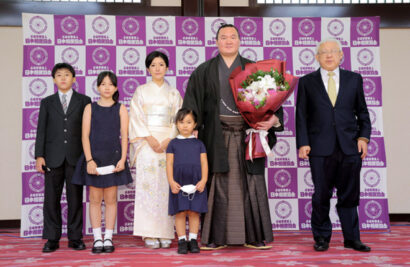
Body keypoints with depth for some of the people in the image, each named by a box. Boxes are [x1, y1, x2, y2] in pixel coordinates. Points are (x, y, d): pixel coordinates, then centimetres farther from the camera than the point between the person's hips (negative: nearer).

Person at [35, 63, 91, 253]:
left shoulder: (83, 101, 8)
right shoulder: (47, 102, 13)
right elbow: (41, 130, 8)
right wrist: (39, 155, -2)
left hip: (76, 157, -1)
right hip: (53, 157, 1)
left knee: (75, 199, 3)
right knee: (51, 199, 3)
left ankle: (75, 237, 12)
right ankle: (52, 239, 12)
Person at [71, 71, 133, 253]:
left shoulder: (121, 109, 5)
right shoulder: (90, 108, 4)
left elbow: (124, 136, 2)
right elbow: (85, 136, 0)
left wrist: (122, 159, -9)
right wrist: (89, 160, -10)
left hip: (113, 158, 0)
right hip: (94, 158, 0)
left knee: (110, 199, 5)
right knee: (95, 199, 2)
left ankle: (108, 238, 11)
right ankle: (97, 239, 9)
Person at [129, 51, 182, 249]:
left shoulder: (174, 93, 14)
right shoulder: (141, 91, 10)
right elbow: (137, 118, 1)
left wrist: (169, 140, -9)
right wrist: (150, 138, -12)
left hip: (169, 143, 1)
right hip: (146, 143, -1)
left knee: (166, 186, -3)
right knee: (148, 185, -8)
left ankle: (165, 233, 1)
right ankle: (149, 234, -5)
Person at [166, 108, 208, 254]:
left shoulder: (198, 143, 9)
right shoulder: (173, 143, 6)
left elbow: (204, 162, 4)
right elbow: (169, 163, 2)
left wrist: (203, 180, -7)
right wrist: (171, 182, -8)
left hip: (195, 183, 1)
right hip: (178, 184, -1)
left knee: (194, 212, 3)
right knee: (180, 212, 1)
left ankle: (193, 240, 12)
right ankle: (182, 241, 9)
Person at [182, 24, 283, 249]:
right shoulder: (204, 72, 9)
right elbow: (192, 104, 4)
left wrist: (274, 119, -13)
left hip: (247, 135, 1)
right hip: (217, 136, 0)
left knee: (251, 185, 1)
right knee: (218, 186, -1)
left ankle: (254, 236, 11)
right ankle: (215, 238, 7)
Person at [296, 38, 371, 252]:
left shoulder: (354, 79, 12)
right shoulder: (307, 82, 8)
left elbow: (362, 111, 13)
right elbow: (301, 115, 5)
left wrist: (363, 137, 1)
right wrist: (303, 143, -4)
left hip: (350, 147, 1)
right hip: (321, 148, -1)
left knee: (349, 195, 6)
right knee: (321, 195, 4)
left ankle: (352, 238, 17)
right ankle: (321, 237, 18)